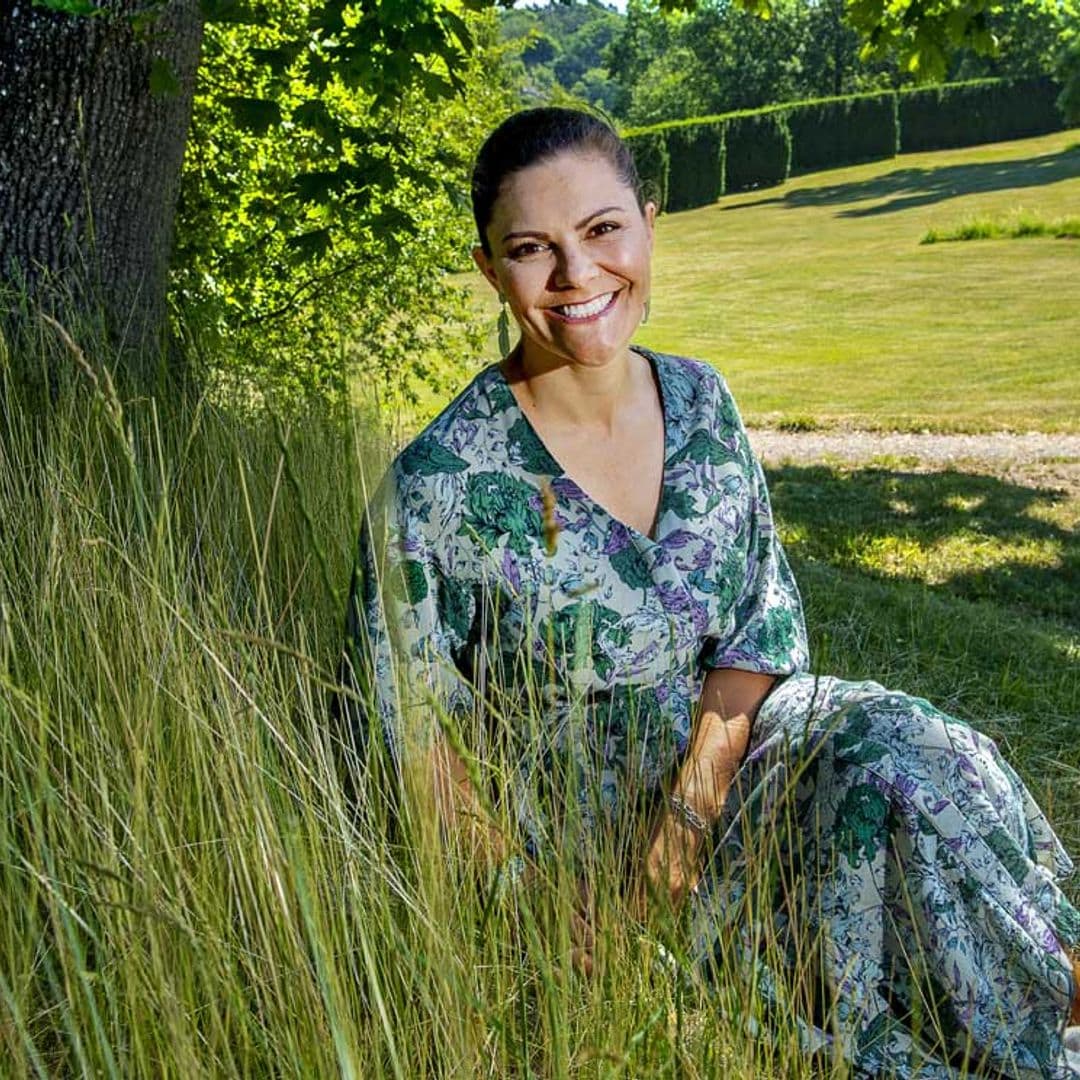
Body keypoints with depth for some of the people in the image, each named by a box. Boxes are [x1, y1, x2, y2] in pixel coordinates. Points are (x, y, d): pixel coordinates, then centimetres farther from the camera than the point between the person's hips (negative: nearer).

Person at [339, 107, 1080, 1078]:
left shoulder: (700, 400, -2)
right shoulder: (441, 486, -18)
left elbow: (763, 619, -2)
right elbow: (408, 733, -11)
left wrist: (690, 810, -15)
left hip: (725, 743, 5)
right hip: (584, 833, -4)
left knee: (914, 757, -22)